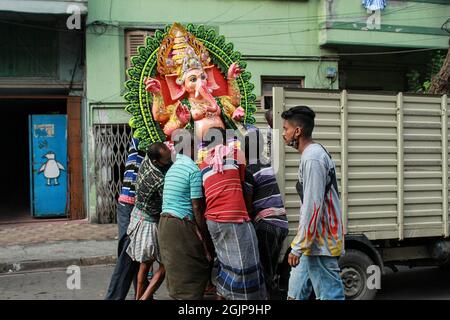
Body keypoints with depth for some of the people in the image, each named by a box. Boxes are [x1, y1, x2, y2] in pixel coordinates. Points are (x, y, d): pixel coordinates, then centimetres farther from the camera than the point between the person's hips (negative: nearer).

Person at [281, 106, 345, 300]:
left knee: (330, 295, -4)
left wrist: (298, 247, -20)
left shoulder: (312, 158, -17)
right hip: (315, 240, 10)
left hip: (320, 242, -10)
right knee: (296, 292, 16)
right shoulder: (316, 153, 15)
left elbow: (312, 207, -22)